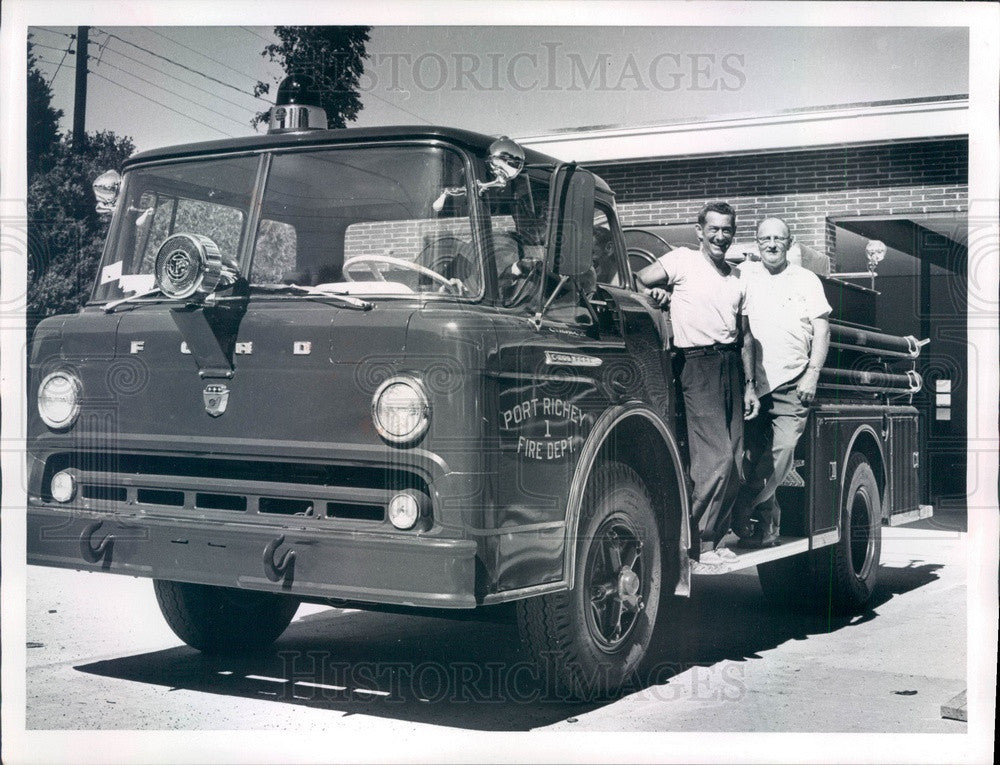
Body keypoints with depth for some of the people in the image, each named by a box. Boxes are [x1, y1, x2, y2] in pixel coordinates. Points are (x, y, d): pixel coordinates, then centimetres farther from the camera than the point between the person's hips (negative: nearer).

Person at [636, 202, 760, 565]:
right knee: (716, 458, -13)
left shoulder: (737, 277, 19)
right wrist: (656, 294, -18)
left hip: (731, 365, 7)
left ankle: (714, 538, 15)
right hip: (698, 365, -7)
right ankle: (698, 542, -3)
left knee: (735, 460, 5)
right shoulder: (683, 261, 2)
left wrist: (749, 385, 17)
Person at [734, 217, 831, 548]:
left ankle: (739, 517, -5)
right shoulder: (743, 276, 10)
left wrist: (812, 375, -2)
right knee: (754, 457, 1)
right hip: (753, 381, 1)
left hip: (792, 384, -1)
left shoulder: (807, 280, 10)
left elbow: (821, 330, 7)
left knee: (783, 450, -13)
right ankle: (767, 526, 13)